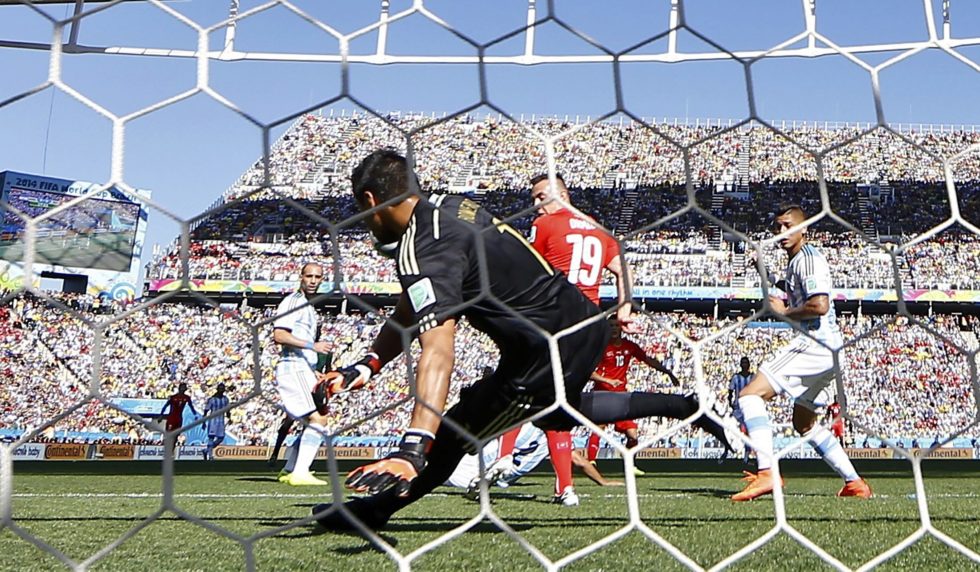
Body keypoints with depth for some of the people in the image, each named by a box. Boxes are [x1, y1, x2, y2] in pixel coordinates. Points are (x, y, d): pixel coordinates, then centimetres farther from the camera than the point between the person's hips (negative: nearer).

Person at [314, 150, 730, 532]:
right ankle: (686, 408, 39)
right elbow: (409, 313, 12)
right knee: (557, 414, 35)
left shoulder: (422, 252, -21)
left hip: (551, 351, -10)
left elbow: (438, 352, -35)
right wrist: (365, 366, 1)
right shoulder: (447, 204, 8)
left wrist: (411, 448, -43)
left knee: (456, 431, 2)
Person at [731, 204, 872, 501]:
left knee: (751, 394, -19)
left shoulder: (807, 259, -10)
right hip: (825, 348, 11)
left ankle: (767, 473, -30)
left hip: (814, 343, -11)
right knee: (804, 423, 22)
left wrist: (784, 311, -10)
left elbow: (820, 305, -23)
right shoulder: (797, 261, 21)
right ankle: (855, 483, 25)